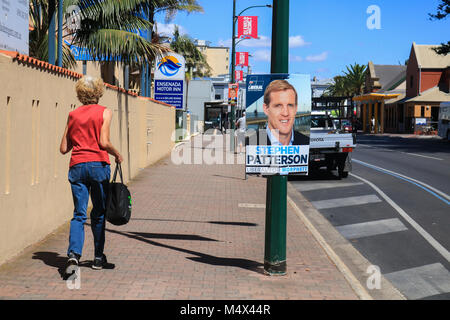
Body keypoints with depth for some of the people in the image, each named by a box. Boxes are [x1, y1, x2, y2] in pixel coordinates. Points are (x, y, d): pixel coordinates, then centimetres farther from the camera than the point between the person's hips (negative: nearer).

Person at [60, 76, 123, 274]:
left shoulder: (73, 115, 11)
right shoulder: (104, 112, 1)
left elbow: (64, 148, 10)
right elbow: (104, 142, -10)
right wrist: (118, 155, 6)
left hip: (77, 166, 2)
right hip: (98, 165, -2)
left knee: (79, 214, 2)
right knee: (99, 213, 10)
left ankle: (74, 253, -18)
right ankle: (98, 258, 17)